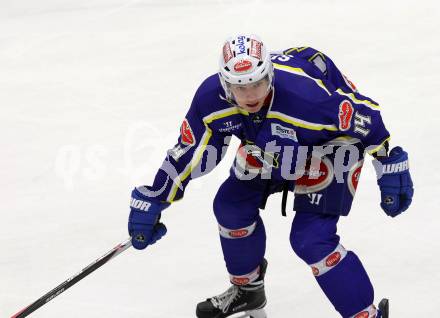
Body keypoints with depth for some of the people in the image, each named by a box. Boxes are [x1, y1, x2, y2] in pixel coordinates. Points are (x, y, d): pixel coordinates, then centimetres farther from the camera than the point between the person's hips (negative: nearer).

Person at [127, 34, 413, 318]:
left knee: (311, 240, -17)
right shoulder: (212, 98, -26)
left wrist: (392, 167, -19)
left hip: (331, 141, -6)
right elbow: (191, 151, -11)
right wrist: (151, 200, -8)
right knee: (232, 205, 8)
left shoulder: (306, 93, -42)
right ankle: (248, 289, 35)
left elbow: (365, 116, -28)